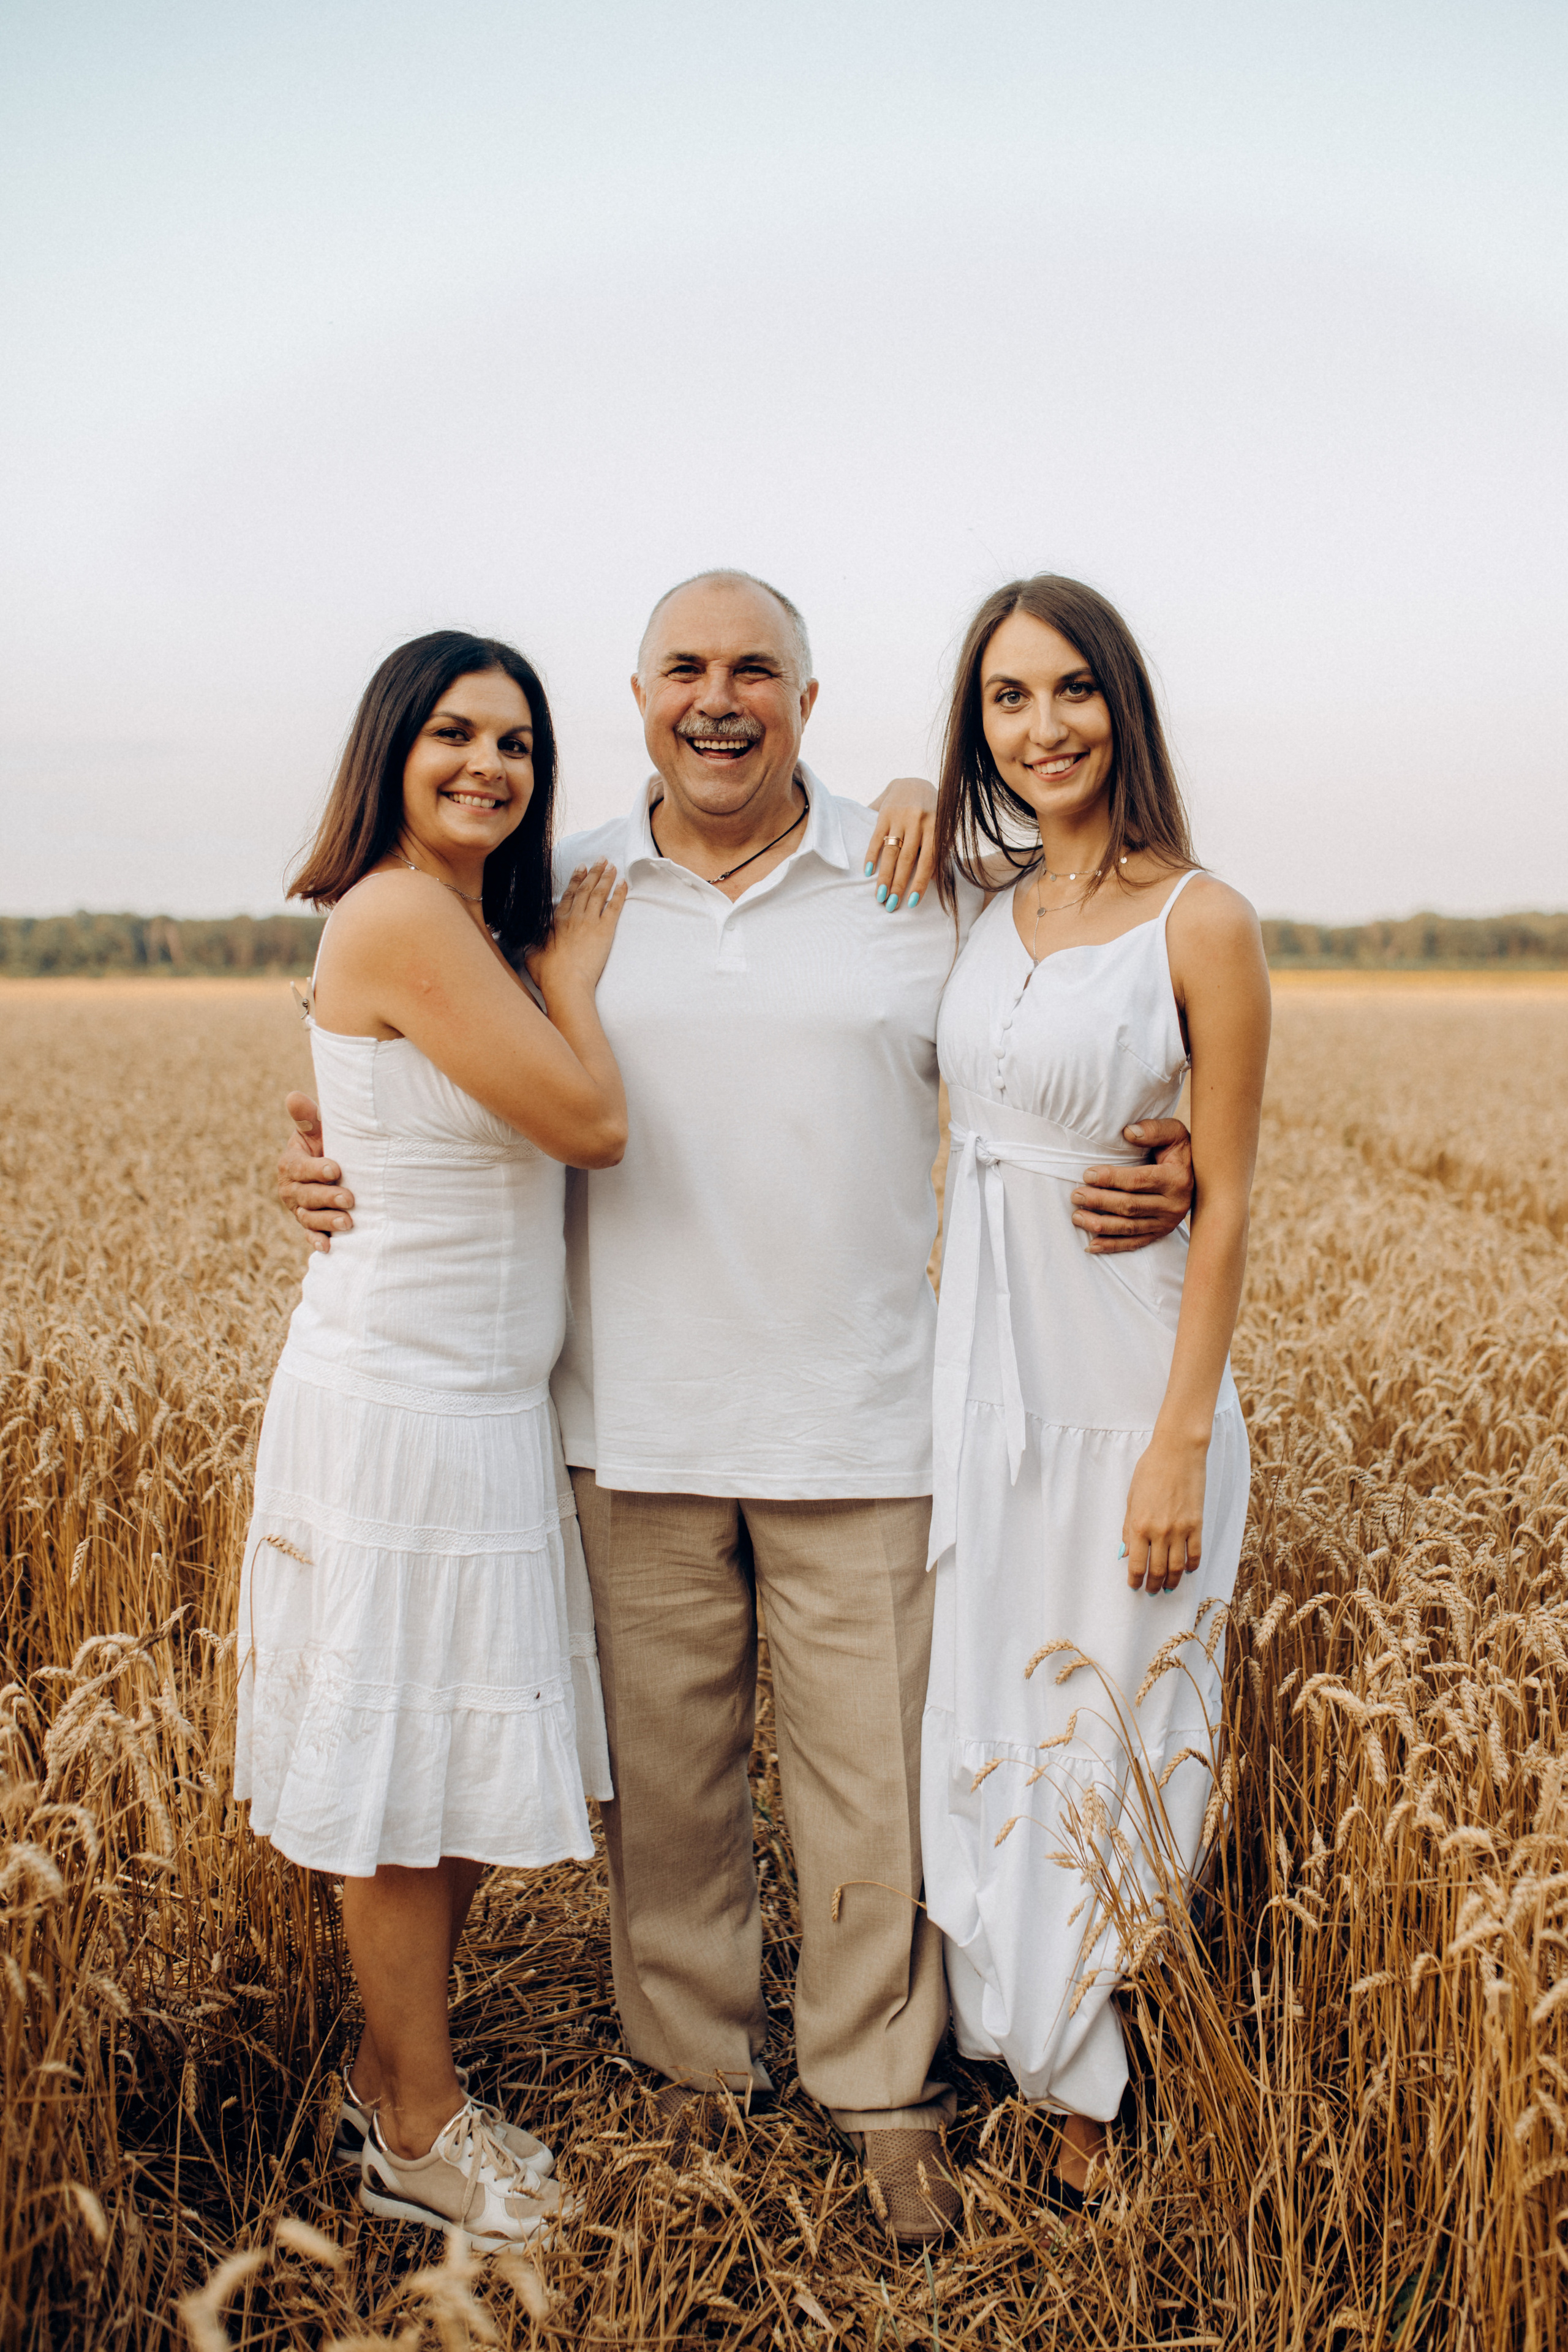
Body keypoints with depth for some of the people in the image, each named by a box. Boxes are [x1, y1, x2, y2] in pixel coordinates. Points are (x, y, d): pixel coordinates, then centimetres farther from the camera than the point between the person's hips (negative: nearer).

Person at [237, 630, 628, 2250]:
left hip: (483, 1406, 9)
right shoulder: (398, 916, -16)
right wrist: (571, 975, -3)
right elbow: (590, 1123, -17)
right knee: (410, 1788, 5)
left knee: (466, 1780, 16)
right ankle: (420, 2135, 21)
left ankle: (391, 2081, 32)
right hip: (404, 1408, -9)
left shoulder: (484, 926, 13)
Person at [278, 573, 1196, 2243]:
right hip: (634, 1427, 2)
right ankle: (692, 2059, 35)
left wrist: (1159, 1173, -13)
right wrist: (335, 1166, -3)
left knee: (874, 1773, 7)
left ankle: (881, 2085, 29)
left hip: (858, 1430, -1)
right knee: (658, 1769, 13)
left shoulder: (919, 885, 1)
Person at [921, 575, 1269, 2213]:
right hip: (980, 1379, 6)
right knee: (983, 1722, 16)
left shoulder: (1200, 924, -12)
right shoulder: (982, 903, 2)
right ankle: (1018, 2036, 38)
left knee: (1108, 1735, 9)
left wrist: (1181, 1446, -15)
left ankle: (1100, 2091, 30)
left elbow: (1225, 1208, -12)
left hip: (1123, 1388, -5)